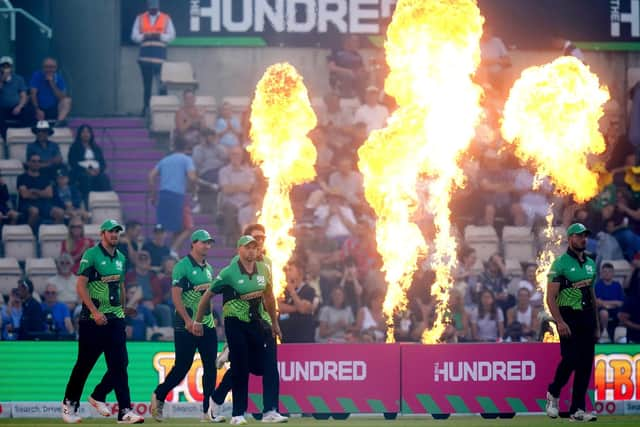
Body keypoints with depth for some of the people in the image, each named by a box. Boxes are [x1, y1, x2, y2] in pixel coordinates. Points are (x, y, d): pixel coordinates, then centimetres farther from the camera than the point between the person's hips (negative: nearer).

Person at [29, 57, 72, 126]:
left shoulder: (59, 78, 0)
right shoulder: (37, 76, -3)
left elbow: (62, 97, -10)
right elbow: (33, 94, -9)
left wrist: (52, 83, -18)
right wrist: (38, 110, -21)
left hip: (54, 110, 2)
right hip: (40, 109, -2)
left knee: (67, 100, -25)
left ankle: (60, 120, -40)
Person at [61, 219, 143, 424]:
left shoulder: (120, 258, 14)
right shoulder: (91, 255, -7)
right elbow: (81, 286, -13)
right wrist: (95, 312, -21)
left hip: (116, 319, 6)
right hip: (92, 319, -6)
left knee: (120, 364, -3)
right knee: (85, 363, 2)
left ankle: (125, 411, 4)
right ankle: (69, 404, 17)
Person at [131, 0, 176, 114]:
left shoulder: (166, 19, 10)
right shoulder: (140, 18, 13)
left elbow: (171, 36, 6)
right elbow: (134, 36, 9)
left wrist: (160, 36, -12)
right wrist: (144, 36, -10)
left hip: (160, 55, -2)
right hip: (145, 55, 2)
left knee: (162, 83, -14)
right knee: (146, 83, 4)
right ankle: (146, 108, 7)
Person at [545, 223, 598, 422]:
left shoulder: (590, 263, 15)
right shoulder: (560, 263, -6)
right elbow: (551, 297, -10)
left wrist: (596, 325, 17)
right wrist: (560, 322, -20)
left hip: (587, 317, 6)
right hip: (568, 317, -6)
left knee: (586, 363, 2)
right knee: (570, 359, -15)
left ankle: (578, 409, 5)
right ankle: (553, 394, 11)